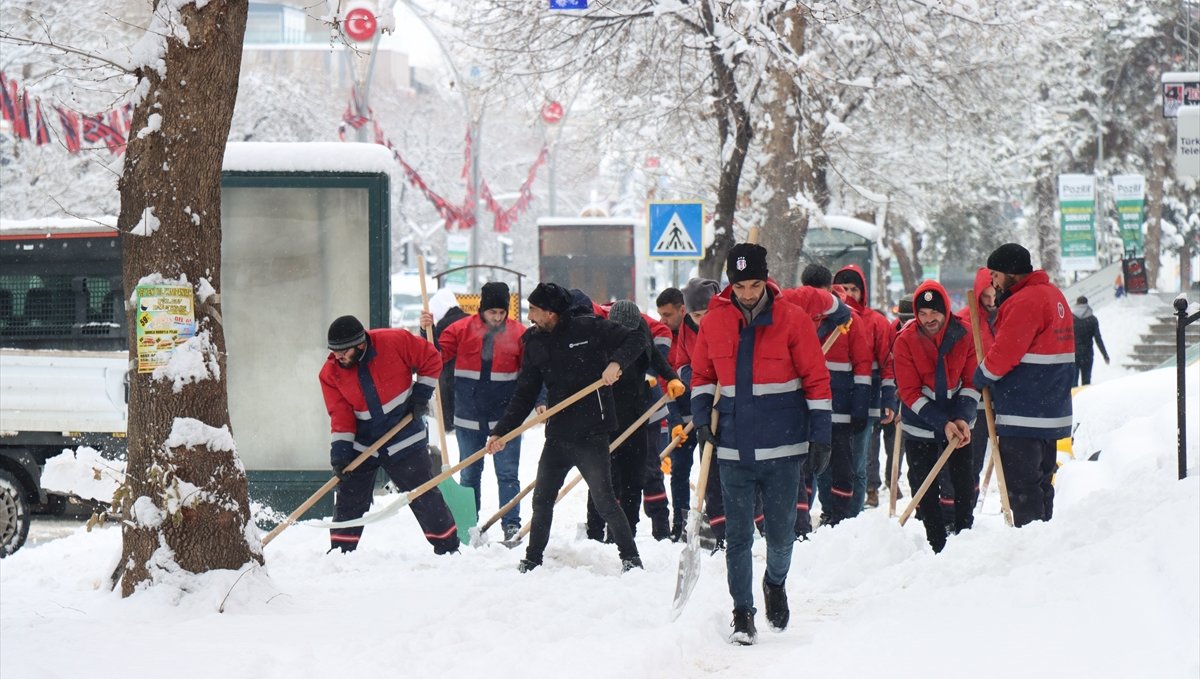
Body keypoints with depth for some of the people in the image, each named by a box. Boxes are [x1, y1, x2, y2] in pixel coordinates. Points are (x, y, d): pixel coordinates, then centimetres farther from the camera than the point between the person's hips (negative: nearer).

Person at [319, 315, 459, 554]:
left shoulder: (395, 342, -19)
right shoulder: (331, 373, -11)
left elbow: (431, 360, -6)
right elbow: (340, 415, -10)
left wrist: (421, 395, -7)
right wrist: (340, 452, -20)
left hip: (404, 441, -2)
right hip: (361, 445, 2)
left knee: (425, 498, 4)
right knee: (349, 502, 2)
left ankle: (448, 548, 16)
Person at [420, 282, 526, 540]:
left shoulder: (518, 334, -2)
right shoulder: (461, 330, -3)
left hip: (505, 416, -1)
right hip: (469, 417, 1)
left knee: (507, 474, -1)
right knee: (469, 475, 11)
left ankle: (511, 526, 4)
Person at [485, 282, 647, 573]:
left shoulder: (589, 329, -8)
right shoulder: (535, 342, 8)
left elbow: (636, 340, -5)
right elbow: (524, 394, 11)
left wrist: (616, 362, -24)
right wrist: (501, 431, 6)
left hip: (592, 432, -6)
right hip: (557, 434, 6)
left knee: (604, 499, -4)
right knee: (542, 500, 10)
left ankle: (631, 558, 8)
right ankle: (532, 560, 23)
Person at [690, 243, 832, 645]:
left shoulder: (792, 320, -6)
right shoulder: (714, 322, 1)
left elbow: (816, 379, -2)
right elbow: (702, 376, 15)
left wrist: (820, 434, -3)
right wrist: (701, 418, 2)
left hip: (783, 447, -1)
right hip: (734, 449, 1)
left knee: (781, 533, 8)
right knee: (737, 536, 1)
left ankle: (776, 583, 37)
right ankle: (742, 614, 8)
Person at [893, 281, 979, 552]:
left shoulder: (964, 336, -9)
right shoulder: (905, 341, -14)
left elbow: (971, 382, -2)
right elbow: (910, 393, -14)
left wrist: (963, 419, -18)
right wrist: (943, 423, -22)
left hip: (958, 425, 1)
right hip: (920, 426, -1)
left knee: (964, 485, 5)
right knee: (924, 488, 2)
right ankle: (937, 547, 11)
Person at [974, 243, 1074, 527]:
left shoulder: (1024, 302, -17)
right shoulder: (1054, 295, 16)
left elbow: (1003, 355, -18)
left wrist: (980, 378, -1)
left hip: (1023, 416, -10)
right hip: (1052, 413, 10)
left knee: (1021, 486, -7)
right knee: (1041, 482, 15)